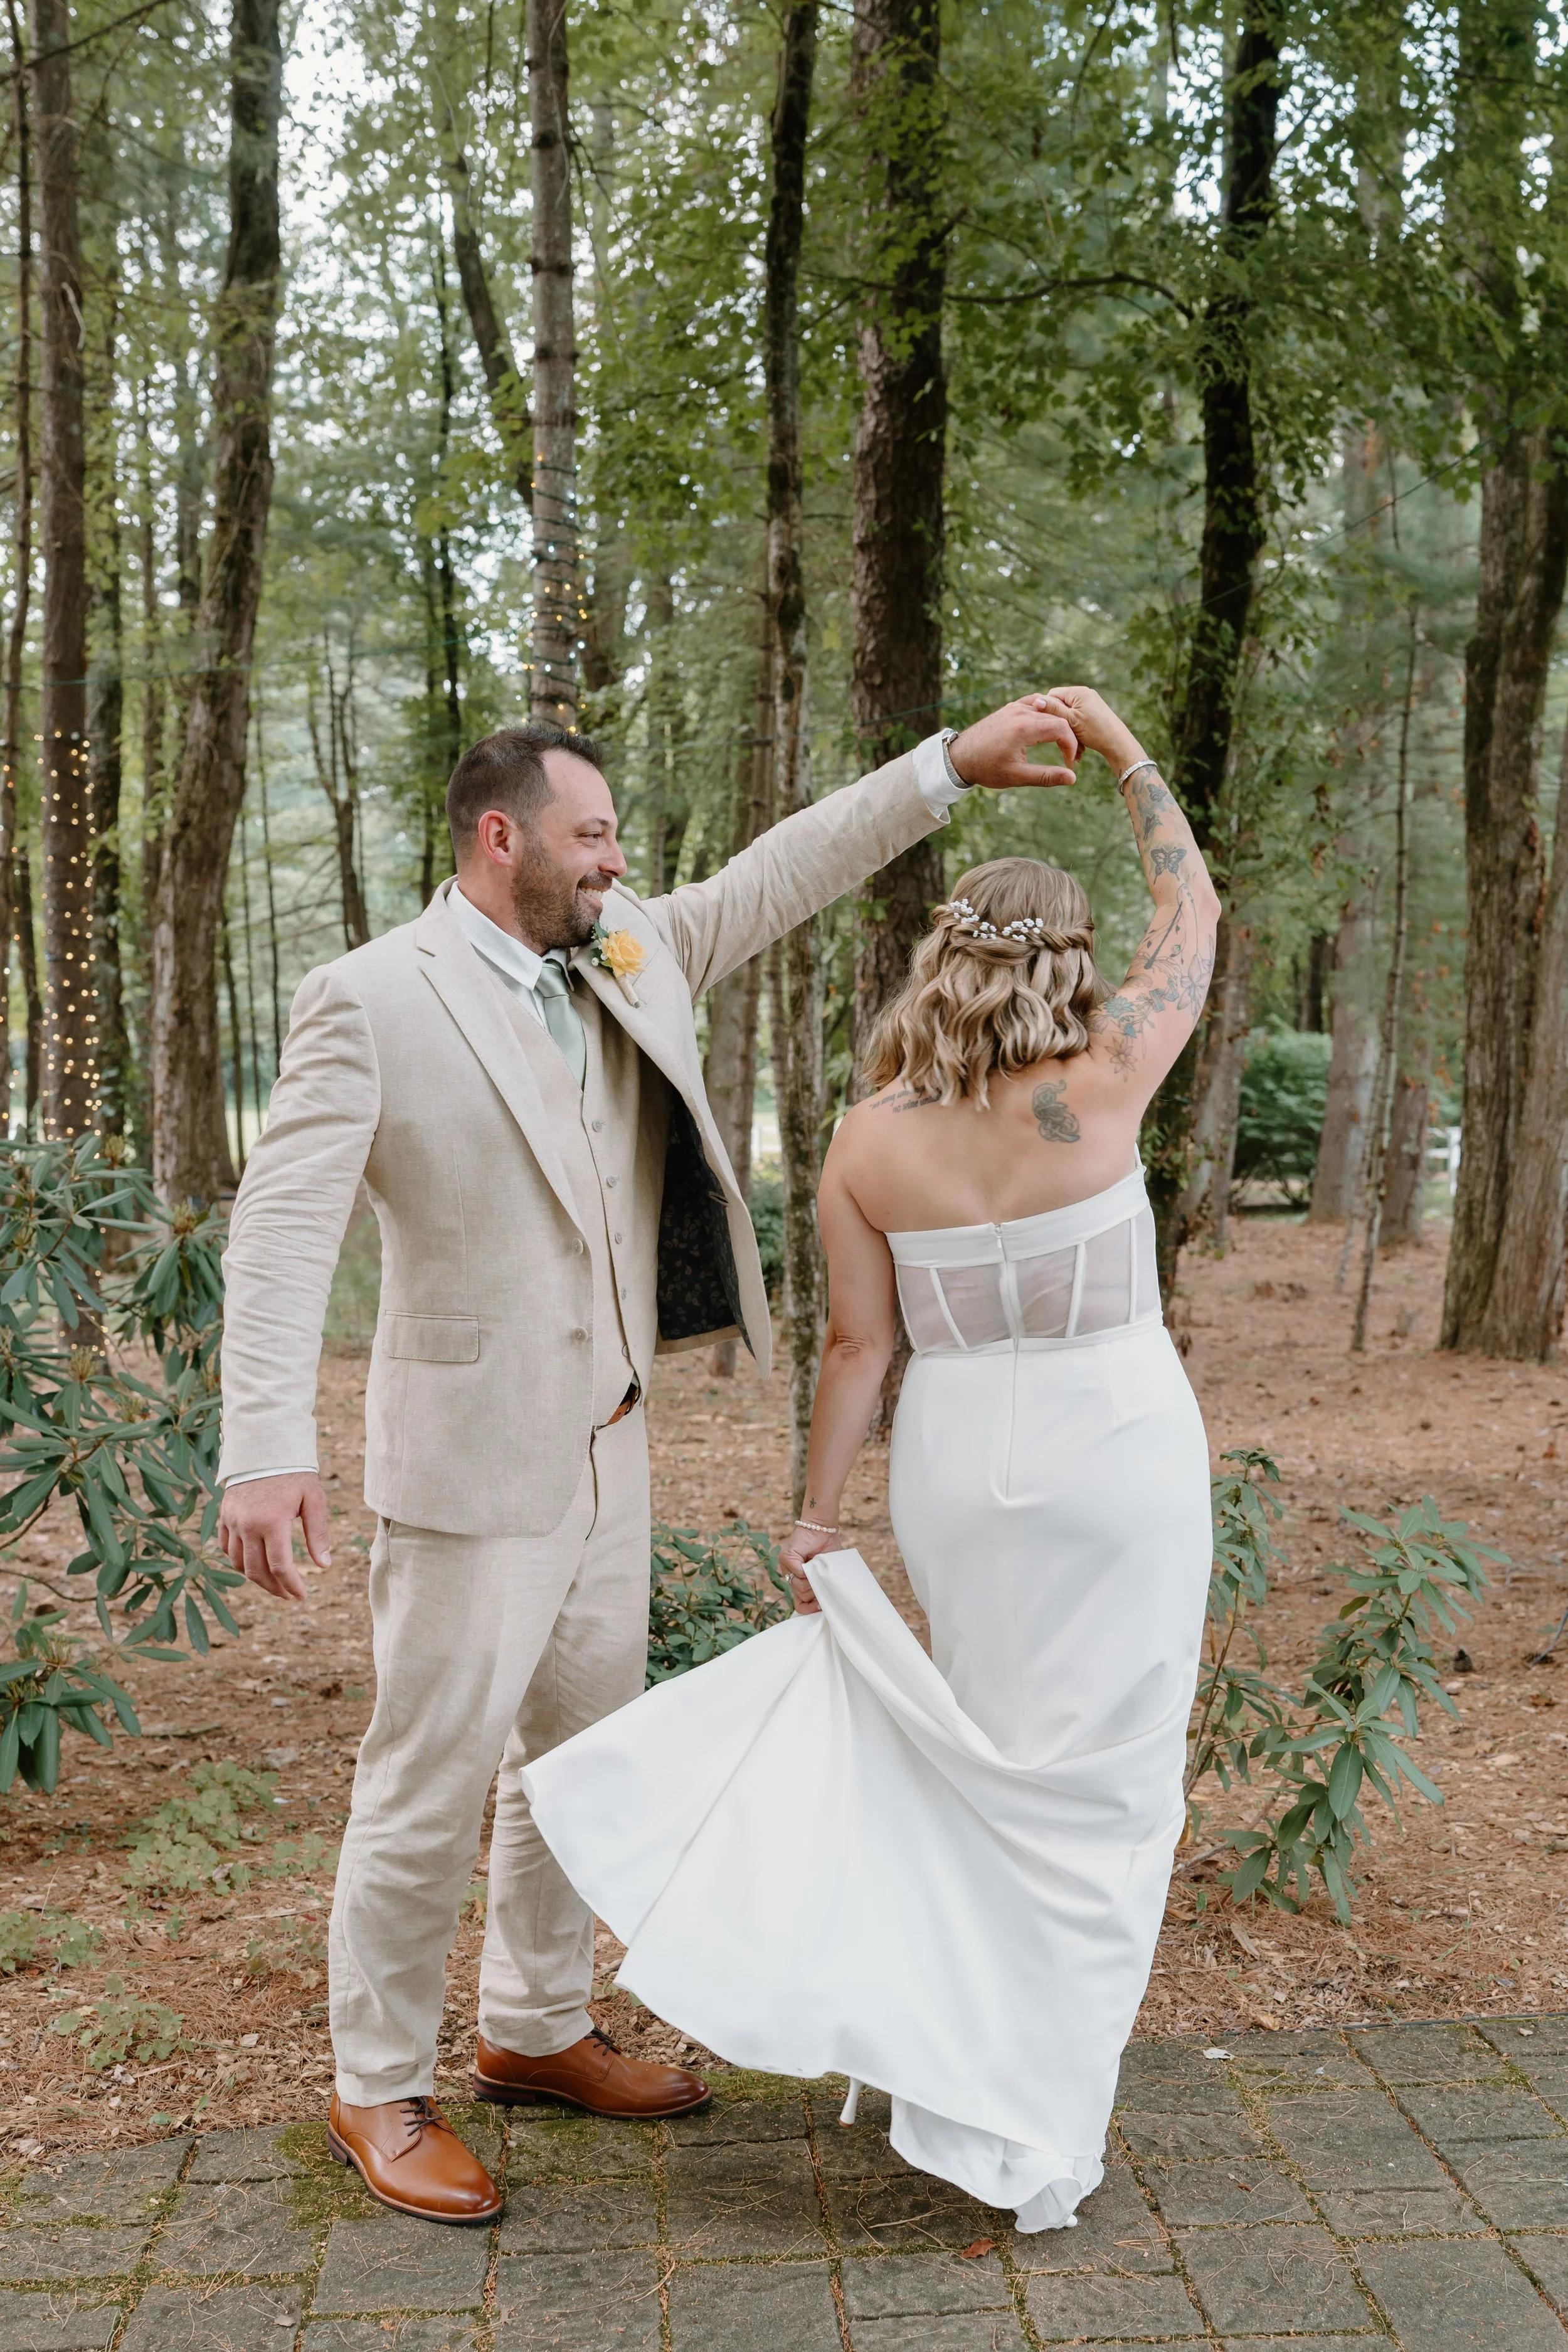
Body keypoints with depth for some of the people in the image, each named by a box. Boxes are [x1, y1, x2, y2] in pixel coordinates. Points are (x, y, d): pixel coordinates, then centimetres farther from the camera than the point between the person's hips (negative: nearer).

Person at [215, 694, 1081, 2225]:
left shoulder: (631, 957, 5)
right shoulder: (369, 1002, -15)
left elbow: (776, 877, 11)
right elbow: (282, 1225, -21)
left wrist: (952, 764, 5)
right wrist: (267, 1444, -30)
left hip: (607, 1449, 8)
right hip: (469, 1460, -7)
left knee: (585, 1754, 19)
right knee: (433, 1785, 3)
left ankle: (535, 2031, 38)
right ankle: (378, 2094, 23)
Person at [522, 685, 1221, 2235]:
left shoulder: (867, 1141, -7)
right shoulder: (1094, 1089, -15)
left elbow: (854, 1347, -3)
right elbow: (1192, 916, -1)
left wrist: (815, 1515, 6)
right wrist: (1122, 751, 9)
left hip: (956, 1467, 3)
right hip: (1118, 1453, -3)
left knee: (993, 1746, 24)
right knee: (1098, 1784, 7)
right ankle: (1035, 2131, 12)